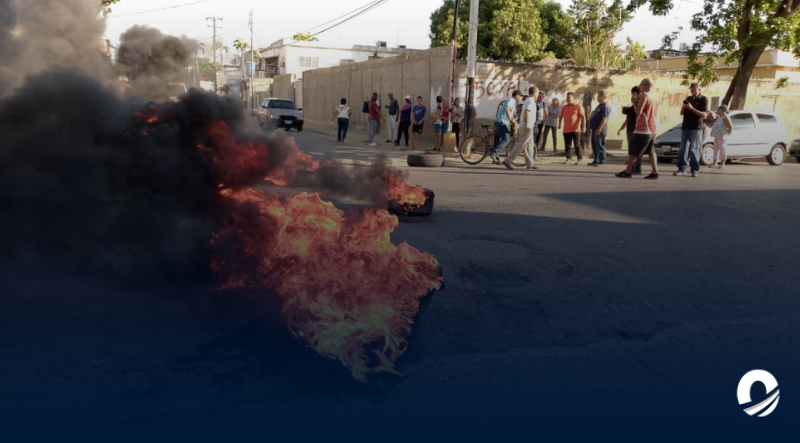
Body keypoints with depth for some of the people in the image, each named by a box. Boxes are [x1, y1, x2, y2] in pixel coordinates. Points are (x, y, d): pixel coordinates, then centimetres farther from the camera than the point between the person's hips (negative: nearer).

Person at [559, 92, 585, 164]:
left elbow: (583, 117, -6)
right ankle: (568, 158, 14)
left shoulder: (578, 106, -1)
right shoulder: (564, 107, 14)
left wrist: (583, 126, -13)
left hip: (575, 130, -5)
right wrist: (559, 124, 16)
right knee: (567, 145, 6)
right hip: (566, 130, 5)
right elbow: (560, 116, 25)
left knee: (577, 144, -3)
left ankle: (579, 158, 4)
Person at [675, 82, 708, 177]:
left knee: (694, 149, -5)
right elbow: (682, 113, 16)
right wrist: (683, 107, -6)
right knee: (683, 148, 1)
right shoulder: (688, 98, 15)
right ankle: (682, 169, 2)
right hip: (685, 127, 5)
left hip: (696, 128, -5)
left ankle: (695, 170, -2)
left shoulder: (703, 99, -1)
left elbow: (704, 115, -9)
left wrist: (692, 108, -19)